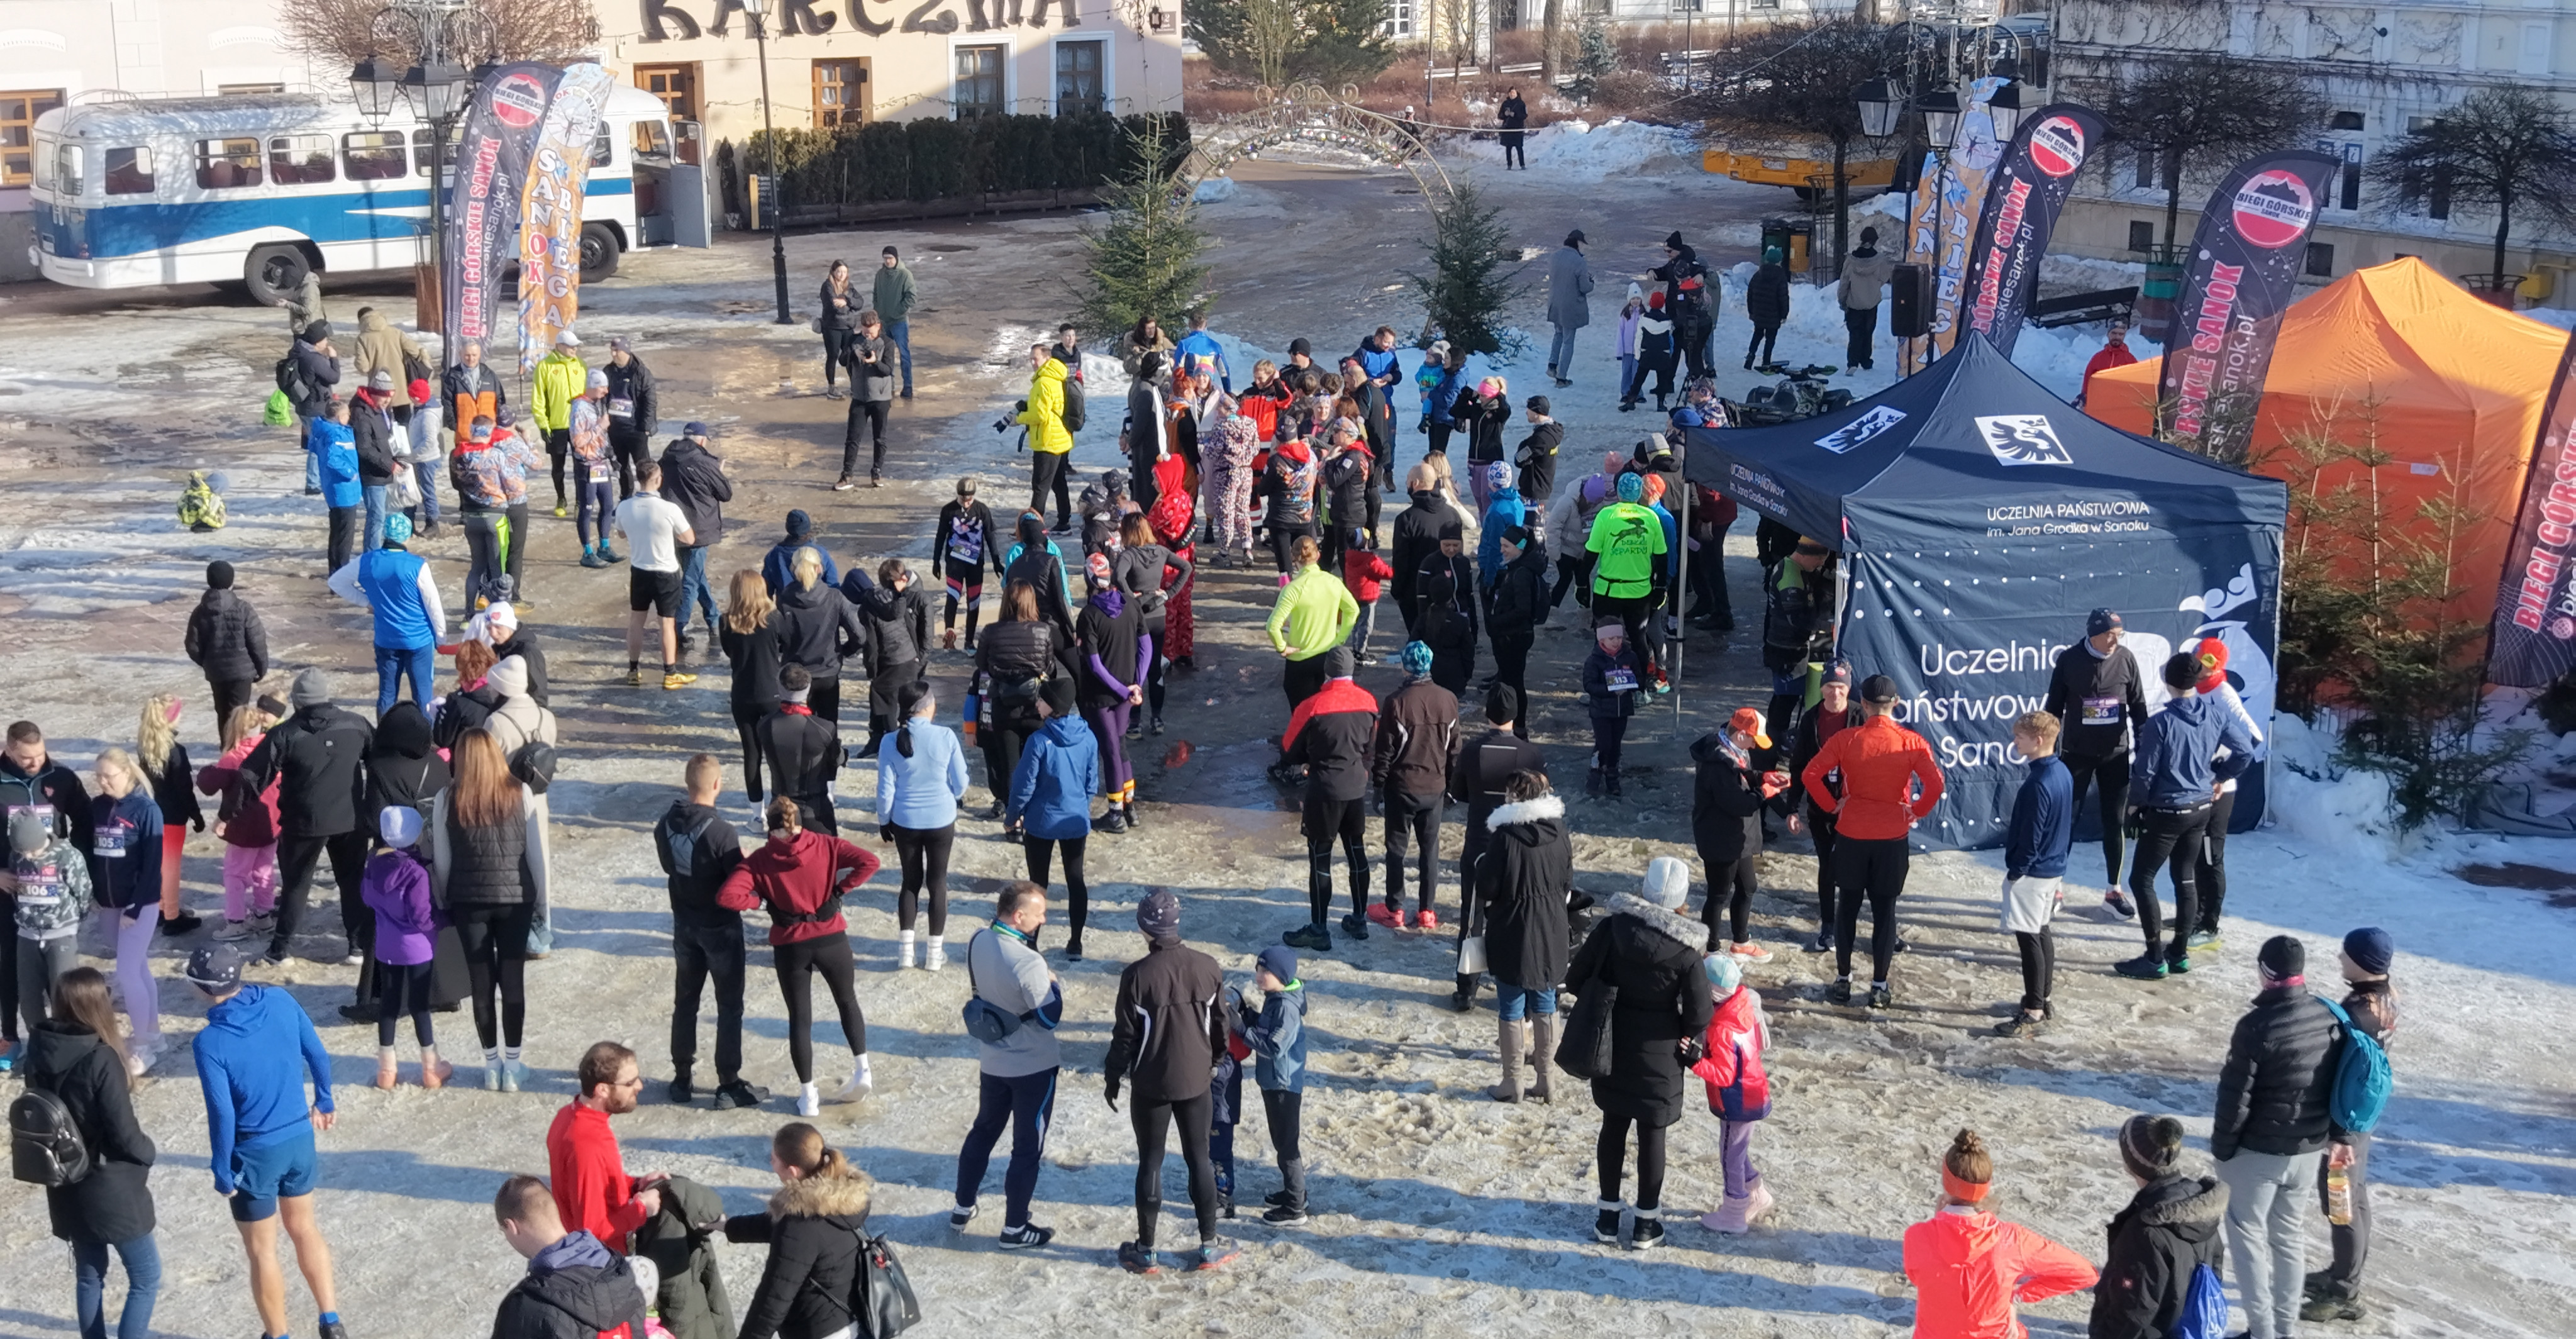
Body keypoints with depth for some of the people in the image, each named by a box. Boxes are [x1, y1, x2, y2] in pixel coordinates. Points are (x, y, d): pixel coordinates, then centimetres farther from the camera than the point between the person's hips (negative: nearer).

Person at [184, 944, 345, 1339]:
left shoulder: (209, 1042, -21)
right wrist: (324, 1102, 19)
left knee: (262, 1250, 15)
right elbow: (318, 1055, 2)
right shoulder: (280, 1001, -9)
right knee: (304, 1228, 25)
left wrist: (222, 1172, -7)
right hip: (300, 1138, 5)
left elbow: (223, 1115, -19)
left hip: (255, 1154, -5)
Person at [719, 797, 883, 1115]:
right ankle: (862, 1071, 21)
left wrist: (760, 901, -2)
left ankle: (808, 1096, 17)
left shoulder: (759, 861, -6)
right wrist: (839, 888, -3)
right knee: (847, 1002, 24)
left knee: (799, 1018, 12)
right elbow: (869, 862, -12)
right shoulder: (825, 845, -4)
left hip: (790, 946, -1)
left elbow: (726, 896, -17)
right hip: (831, 939, 1)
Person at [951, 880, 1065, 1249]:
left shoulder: (978, 942, -8)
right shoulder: (1028, 963, -31)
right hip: (1033, 1067, -7)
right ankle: (1015, 1228, 19)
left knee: (984, 1130, 24)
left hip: (991, 1061, 7)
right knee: (1028, 1146, 9)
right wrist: (1054, 984, -7)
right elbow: (1051, 1018, -22)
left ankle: (963, 1209, 35)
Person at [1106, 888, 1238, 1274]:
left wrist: (1113, 1078, 4)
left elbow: (1124, 1035, -11)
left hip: (1150, 1084, -2)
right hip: (1196, 1081, 3)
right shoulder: (1206, 967, -7)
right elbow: (1220, 1023, 4)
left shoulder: (1137, 975, -18)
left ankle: (1145, 1252, 18)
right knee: (1199, 1159, 14)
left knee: (1150, 1163, 9)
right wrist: (1215, 1058, 22)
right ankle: (1208, 1246, 21)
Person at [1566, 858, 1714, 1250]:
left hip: (1611, 1045, 3)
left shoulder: (1611, 926, -13)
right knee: (1652, 1134, 12)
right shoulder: (1686, 950, -19)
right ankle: (1646, 1223, 23)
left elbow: (1575, 978, -7)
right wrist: (1689, 1038, 7)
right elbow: (1700, 1017, -15)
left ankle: (1608, 1215, 27)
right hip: (1659, 1055, -2)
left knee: (1613, 1127, 17)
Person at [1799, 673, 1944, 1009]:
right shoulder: (1911, 742, -8)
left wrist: (1832, 805, 0)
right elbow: (1935, 783, -17)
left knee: (1847, 907, 13)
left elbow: (1810, 774, -12)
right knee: (1884, 911, 9)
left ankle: (1843, 981, 18)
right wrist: (1916, 813, -2)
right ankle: (1879, 987, 12)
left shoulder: (1846, 740, -7)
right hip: (1892, 837, 0)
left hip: (1851, 835, 0)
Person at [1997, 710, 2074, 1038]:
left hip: (2033, 873, -10)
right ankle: (2042, 1000, 30)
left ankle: (2034, 1015, -1)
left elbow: (2030, 836, -22)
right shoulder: (2063, 773, 5)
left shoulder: (2038, 784, -24)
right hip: (2055, 869, 10)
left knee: (2029, 938, -5)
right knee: (2041, 932, 19)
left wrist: (2015, 872, -13)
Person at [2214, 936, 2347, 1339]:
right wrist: (2331, 1134, 19)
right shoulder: (2330, 1017, -3)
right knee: (2290, 1234, 18)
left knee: (2248, 1234, 7)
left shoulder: (2257, 1026, -23)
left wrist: (2222, 1146, -6)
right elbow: (2338, 1084, 7)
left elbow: (2235, 1097, -18)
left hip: (2257, 1150, -6)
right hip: (2309, 1149, 6)